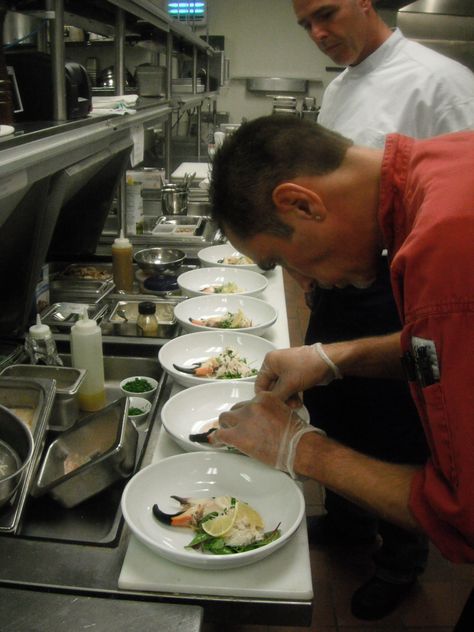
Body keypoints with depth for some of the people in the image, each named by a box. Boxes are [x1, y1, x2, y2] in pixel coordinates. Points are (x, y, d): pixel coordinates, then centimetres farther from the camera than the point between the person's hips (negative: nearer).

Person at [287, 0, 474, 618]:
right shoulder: (337, 88, 12)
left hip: (396, 294, -8)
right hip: (339, 284, 8)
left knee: (395, 433, 8)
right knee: (332, 408, 20)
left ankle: (402, 559, 35)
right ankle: (347, 518, 47)